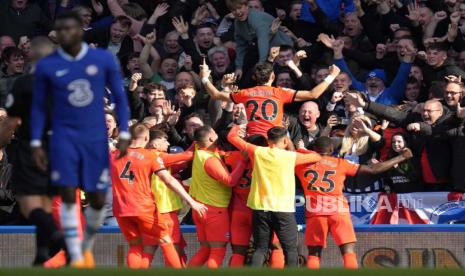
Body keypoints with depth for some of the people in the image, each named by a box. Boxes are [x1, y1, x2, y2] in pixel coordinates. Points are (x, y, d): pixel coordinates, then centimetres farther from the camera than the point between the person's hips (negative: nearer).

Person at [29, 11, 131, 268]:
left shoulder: (104, 60, -3)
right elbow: (39, 106, 5)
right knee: (68, 195, -13)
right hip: (64, 137, -1)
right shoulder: (46, 66, -3)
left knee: (97, 200, 3)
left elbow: (119, 97, 4)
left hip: (96, 139, 1)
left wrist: (124, 134, -3)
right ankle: (76, 258, -6)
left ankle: (87, 247, 29)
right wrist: (36, 143, 0)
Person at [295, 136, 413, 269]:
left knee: (314, 254, 9)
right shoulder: (340, 163, 10)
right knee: (348, 251, -2)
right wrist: (401, 157, 18)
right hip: (338, 210, -1)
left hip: (315, 211, 1)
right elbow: (374, 169, 10)